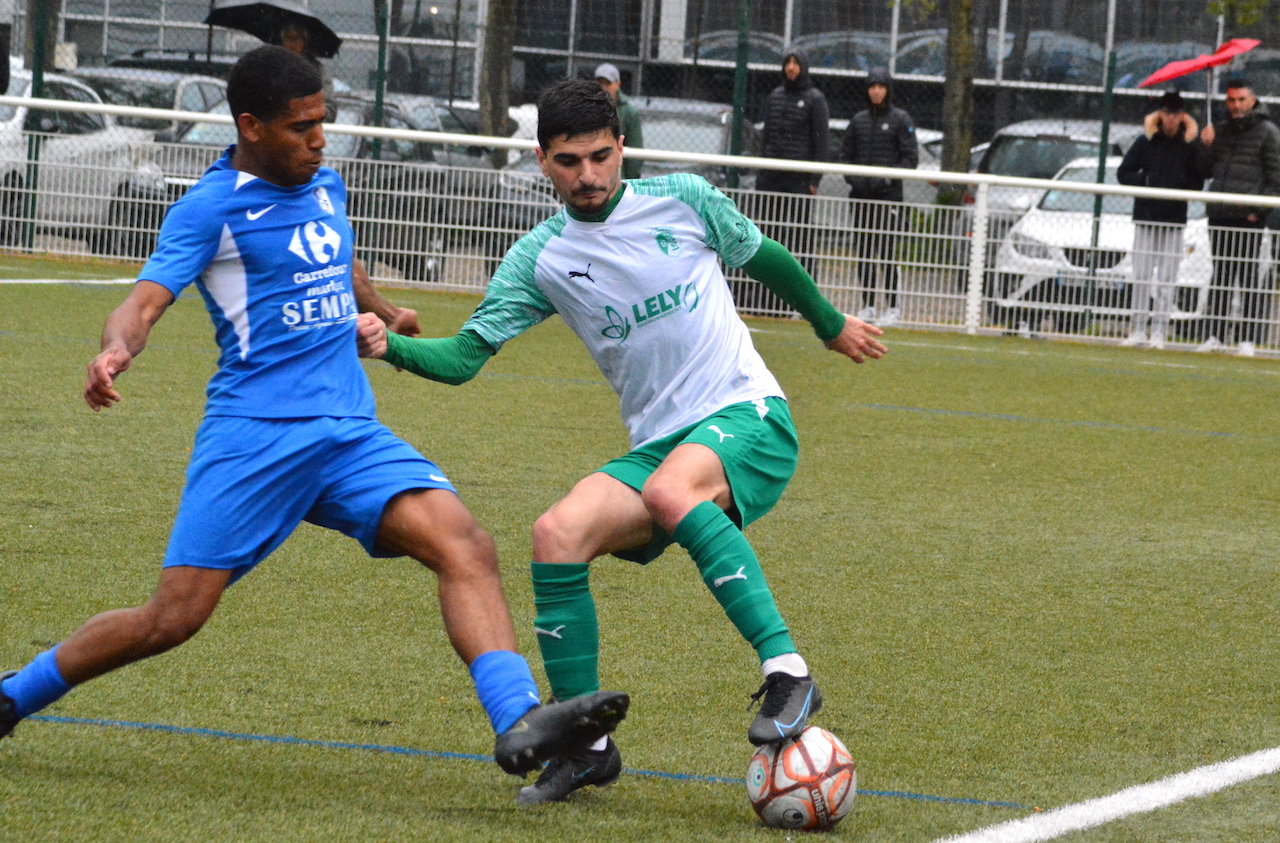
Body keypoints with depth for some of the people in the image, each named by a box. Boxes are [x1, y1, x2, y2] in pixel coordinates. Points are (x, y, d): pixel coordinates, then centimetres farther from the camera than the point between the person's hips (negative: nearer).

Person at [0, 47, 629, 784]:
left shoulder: (326, 187, 17)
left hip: (352, 432, 6)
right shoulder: (211, 208, -3)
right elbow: (146, 302, -16)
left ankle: (519, 723, -31)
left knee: (466, 547, -18)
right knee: (174, 618, -9)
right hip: (254, 438, -6)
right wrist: (116, 351, -36)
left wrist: (366, 322, 25)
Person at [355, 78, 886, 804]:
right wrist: (391, 345, -19)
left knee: (670, 488, -37)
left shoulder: (682, 199, 1)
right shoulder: (541, 258, 4)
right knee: (558, 533, -22)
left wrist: (833, 325, 31)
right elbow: (466, 355, 0)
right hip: (659, 443, 4)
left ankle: (787, 671, -39)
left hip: (748, 417, -4)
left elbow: (762, 256, 19)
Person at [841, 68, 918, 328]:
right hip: (862, 194, 5)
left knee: (887, 251, -10)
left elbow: (911, 158, -2)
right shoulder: (858, 120, 13)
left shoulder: (900, 120, 0)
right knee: (863, 251, 5)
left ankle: (893, 307, -8)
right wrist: (852, 177, -1)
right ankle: (867, 306, 10)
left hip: (889, 195, -5)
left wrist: (888, 179, -13)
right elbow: (846, 154, 17)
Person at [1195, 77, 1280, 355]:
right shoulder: (1220, 130, 15)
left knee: (1248, 278, -5)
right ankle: (1215, 335, 13)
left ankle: (1248, 339, -4)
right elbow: (1206, 169, 19)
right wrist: (1206, 147, 1)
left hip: (1248, 217, -6)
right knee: (1220, 276, 9)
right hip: (1219, 215, 6)